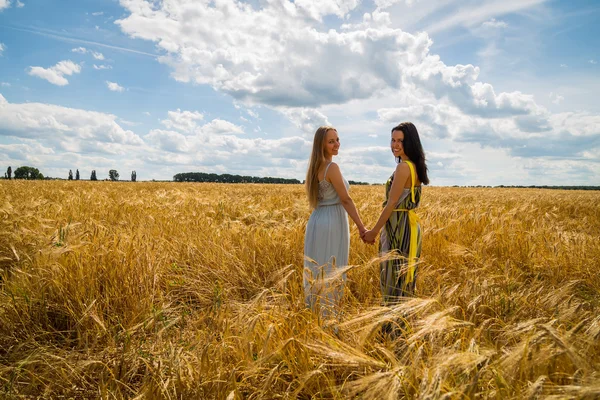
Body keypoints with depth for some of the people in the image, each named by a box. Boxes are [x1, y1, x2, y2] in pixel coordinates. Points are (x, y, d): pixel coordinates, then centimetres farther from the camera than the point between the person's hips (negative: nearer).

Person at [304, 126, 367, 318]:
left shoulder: (316, 166, 12)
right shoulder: (332, 167, -15)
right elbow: (346, 200, -16)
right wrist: (361, 227, -13)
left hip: (316, 220, 9)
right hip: (332, 222, -9)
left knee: (317, 271, 15)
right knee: (332, 274, 0)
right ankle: (328, 317, 9)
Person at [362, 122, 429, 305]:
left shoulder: (403, 167, -17)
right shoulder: (415, 166, 11)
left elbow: (392, 203, -17)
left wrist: (374, 231, -10)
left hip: (400, 227, -10)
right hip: (409, 225, 10)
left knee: (395, 278, -1)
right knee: (403, 277, 17)